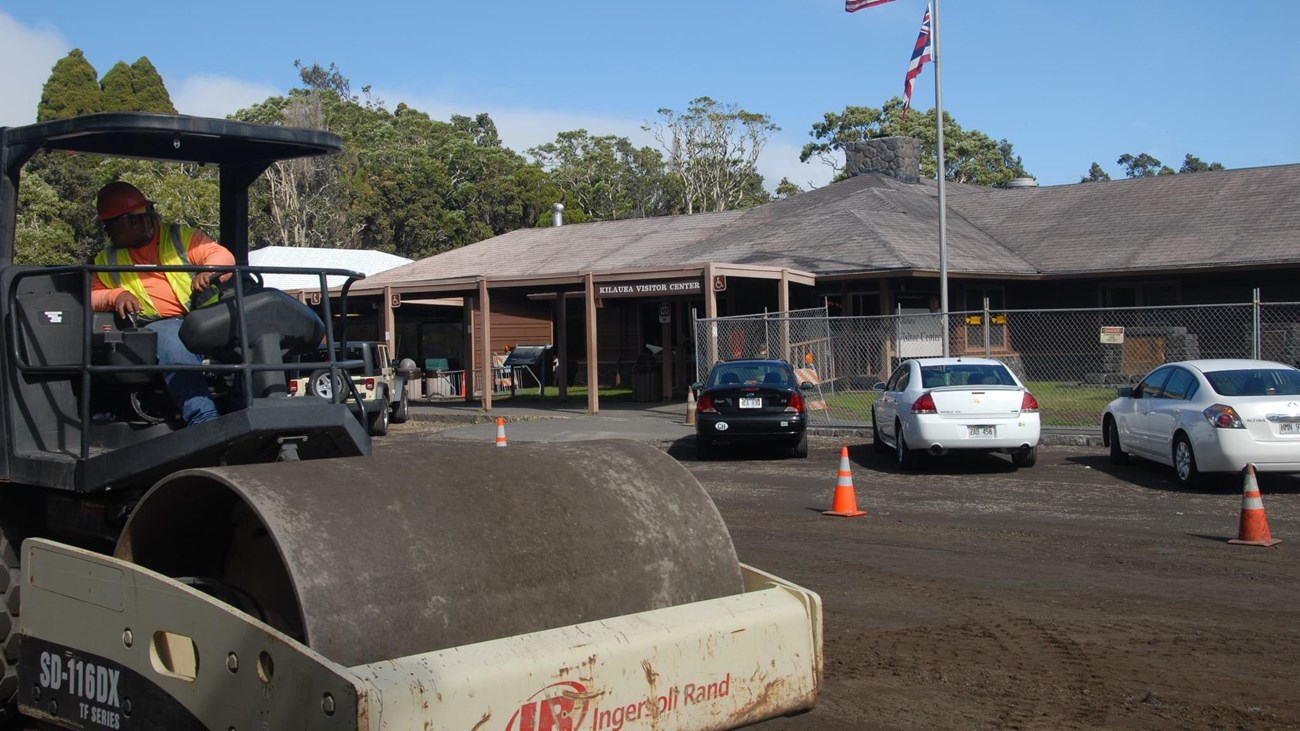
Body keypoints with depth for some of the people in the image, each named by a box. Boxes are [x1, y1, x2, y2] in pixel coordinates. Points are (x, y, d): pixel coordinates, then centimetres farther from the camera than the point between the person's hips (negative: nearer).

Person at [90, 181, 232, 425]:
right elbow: (90, 296, 19)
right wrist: (116, 295, -4)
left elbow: (223, 256, 4)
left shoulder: (180, 236, 15)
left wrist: (208, 272, -20)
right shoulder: (106, 260, 25)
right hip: (158, 325, 0)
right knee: (171, 339, -37)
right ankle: (204, 419, -52)